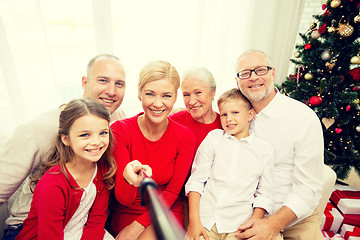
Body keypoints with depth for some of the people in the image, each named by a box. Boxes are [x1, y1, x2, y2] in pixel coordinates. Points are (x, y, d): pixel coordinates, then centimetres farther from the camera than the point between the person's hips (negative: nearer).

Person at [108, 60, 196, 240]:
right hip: (126, 211, 1)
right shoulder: (120, 130, -13)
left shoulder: (185, 137, -11)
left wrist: (138, 225, -12)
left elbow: (172, 191, -3)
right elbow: (123, 199, -15)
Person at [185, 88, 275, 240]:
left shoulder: (264, 149, 3)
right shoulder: (213, 138, 2)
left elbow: (264, 195, 7)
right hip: (204, 219, 0)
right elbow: (196, 180, 1)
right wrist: (194, 220, -4)